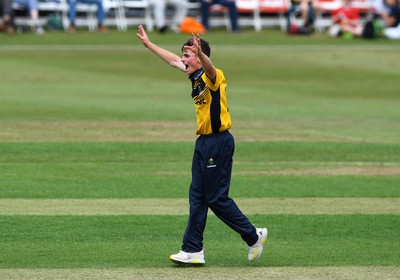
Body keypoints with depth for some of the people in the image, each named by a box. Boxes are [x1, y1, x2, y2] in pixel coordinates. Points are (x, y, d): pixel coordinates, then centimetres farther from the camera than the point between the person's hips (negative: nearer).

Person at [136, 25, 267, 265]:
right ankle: (193, 250, 12)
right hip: (204, 143, 10)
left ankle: (253, 236, 11)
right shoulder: (196, 76, 11)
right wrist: (148, 43, 34)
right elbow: (172, 59, 26)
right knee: (197, 197, 9)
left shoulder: (214, 77, -15)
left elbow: (209, 67, -40)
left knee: (217, 198, -4)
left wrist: (200, 52, -61)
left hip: (219, 143, -10)